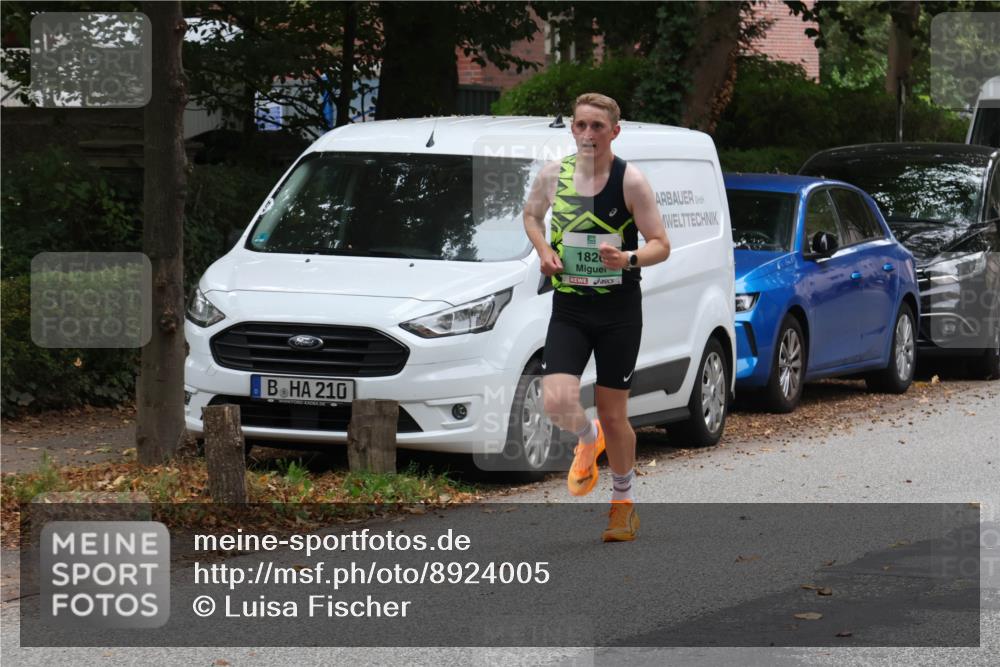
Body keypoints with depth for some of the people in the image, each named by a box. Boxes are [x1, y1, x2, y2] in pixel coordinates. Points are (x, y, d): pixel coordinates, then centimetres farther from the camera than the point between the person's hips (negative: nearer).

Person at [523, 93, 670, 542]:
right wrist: (544, 250, 0)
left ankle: (623, 499, 27)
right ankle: (588, 439, 20)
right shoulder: (553, 174, 0)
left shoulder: (630, 181, -9)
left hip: (619, 308, -2)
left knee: (613, 414, 4)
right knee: (556, 403, -17)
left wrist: (629, 259, -27)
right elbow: (531, 215, 21)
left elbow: (661, 245, -6)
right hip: (568, 307, 2)